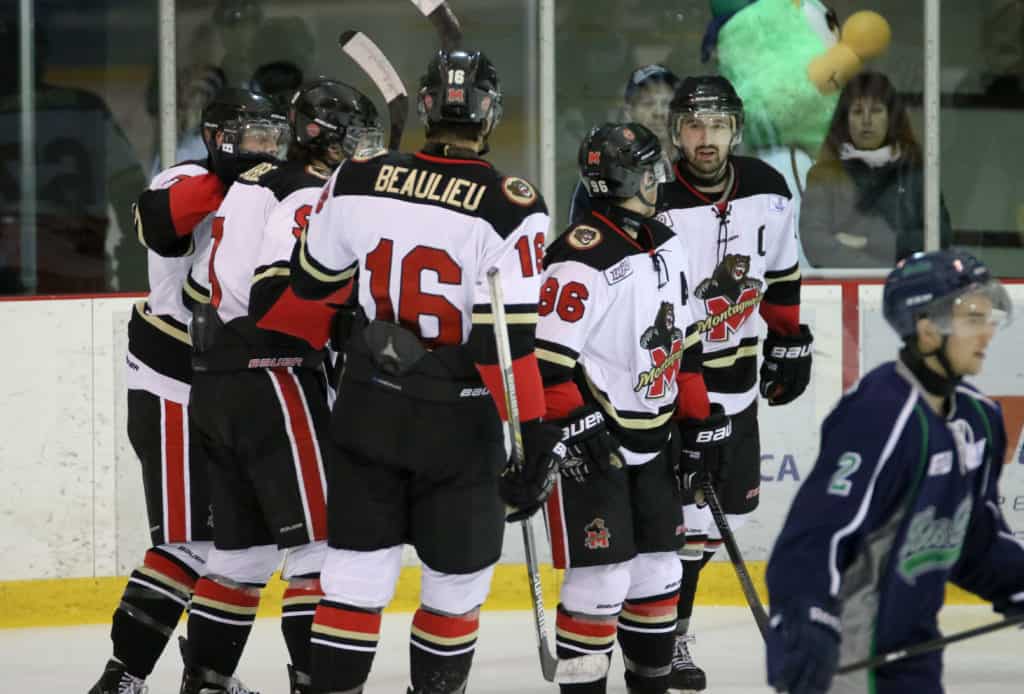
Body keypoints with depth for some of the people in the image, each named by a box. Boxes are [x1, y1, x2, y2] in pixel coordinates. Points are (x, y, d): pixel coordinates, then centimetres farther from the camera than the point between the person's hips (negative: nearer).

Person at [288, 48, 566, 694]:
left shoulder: (359, 182, -4)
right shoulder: (509, 209, -15)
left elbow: (310, 283, 8)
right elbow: (507, 338, -18)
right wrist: (537, 436, -12)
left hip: (369, 409, 3)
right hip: (459, 423, -3)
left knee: (358, 570, 7)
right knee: (458, 579, 12)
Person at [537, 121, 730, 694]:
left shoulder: (666, 245, 10)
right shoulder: (582, 257, -19)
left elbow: (682, 340, 18)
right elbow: (546, 352, -21)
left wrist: (699, 420, 16)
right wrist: (576, 425, -24)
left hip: (653, 442, 8)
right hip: (592, 446, -8)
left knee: (658, 572, 13)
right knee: (602, 578, -10)